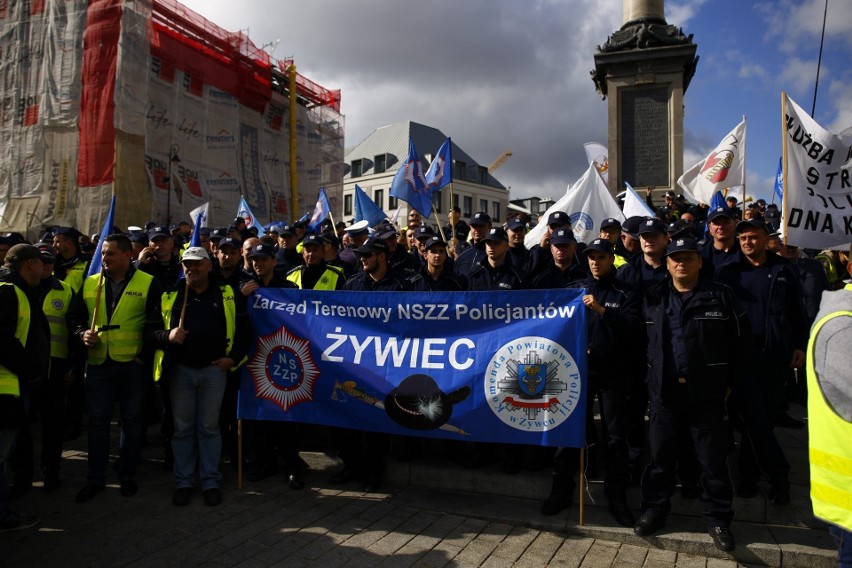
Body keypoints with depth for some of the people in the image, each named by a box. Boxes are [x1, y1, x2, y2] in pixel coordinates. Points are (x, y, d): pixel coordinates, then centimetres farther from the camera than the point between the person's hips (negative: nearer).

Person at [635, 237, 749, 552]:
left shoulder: (721, 296, -1)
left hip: (707, 390, -2)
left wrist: (732, 381, 2)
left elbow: (740, 341, 3)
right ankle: (655, 508, 26)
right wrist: (647, 376, 6)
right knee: (660, 452, 11)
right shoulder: (652, 298, 6)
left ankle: (718, 517, 22)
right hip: (664, 389, 2)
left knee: (713, 457, 6)